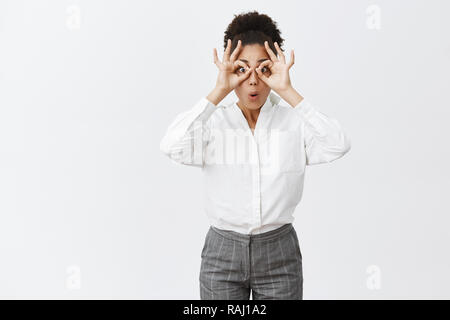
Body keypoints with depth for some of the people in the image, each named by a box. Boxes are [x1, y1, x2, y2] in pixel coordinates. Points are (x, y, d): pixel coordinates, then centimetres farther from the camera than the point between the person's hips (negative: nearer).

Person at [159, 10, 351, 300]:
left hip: (279, 254, 1)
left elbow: (338, 145, -21)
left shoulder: (294, 123, -4)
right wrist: (219, 91, -21)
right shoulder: (214, 124, -4)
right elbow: (172, 146, -23)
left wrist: (288, 91, -21)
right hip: (223, 252, 0)